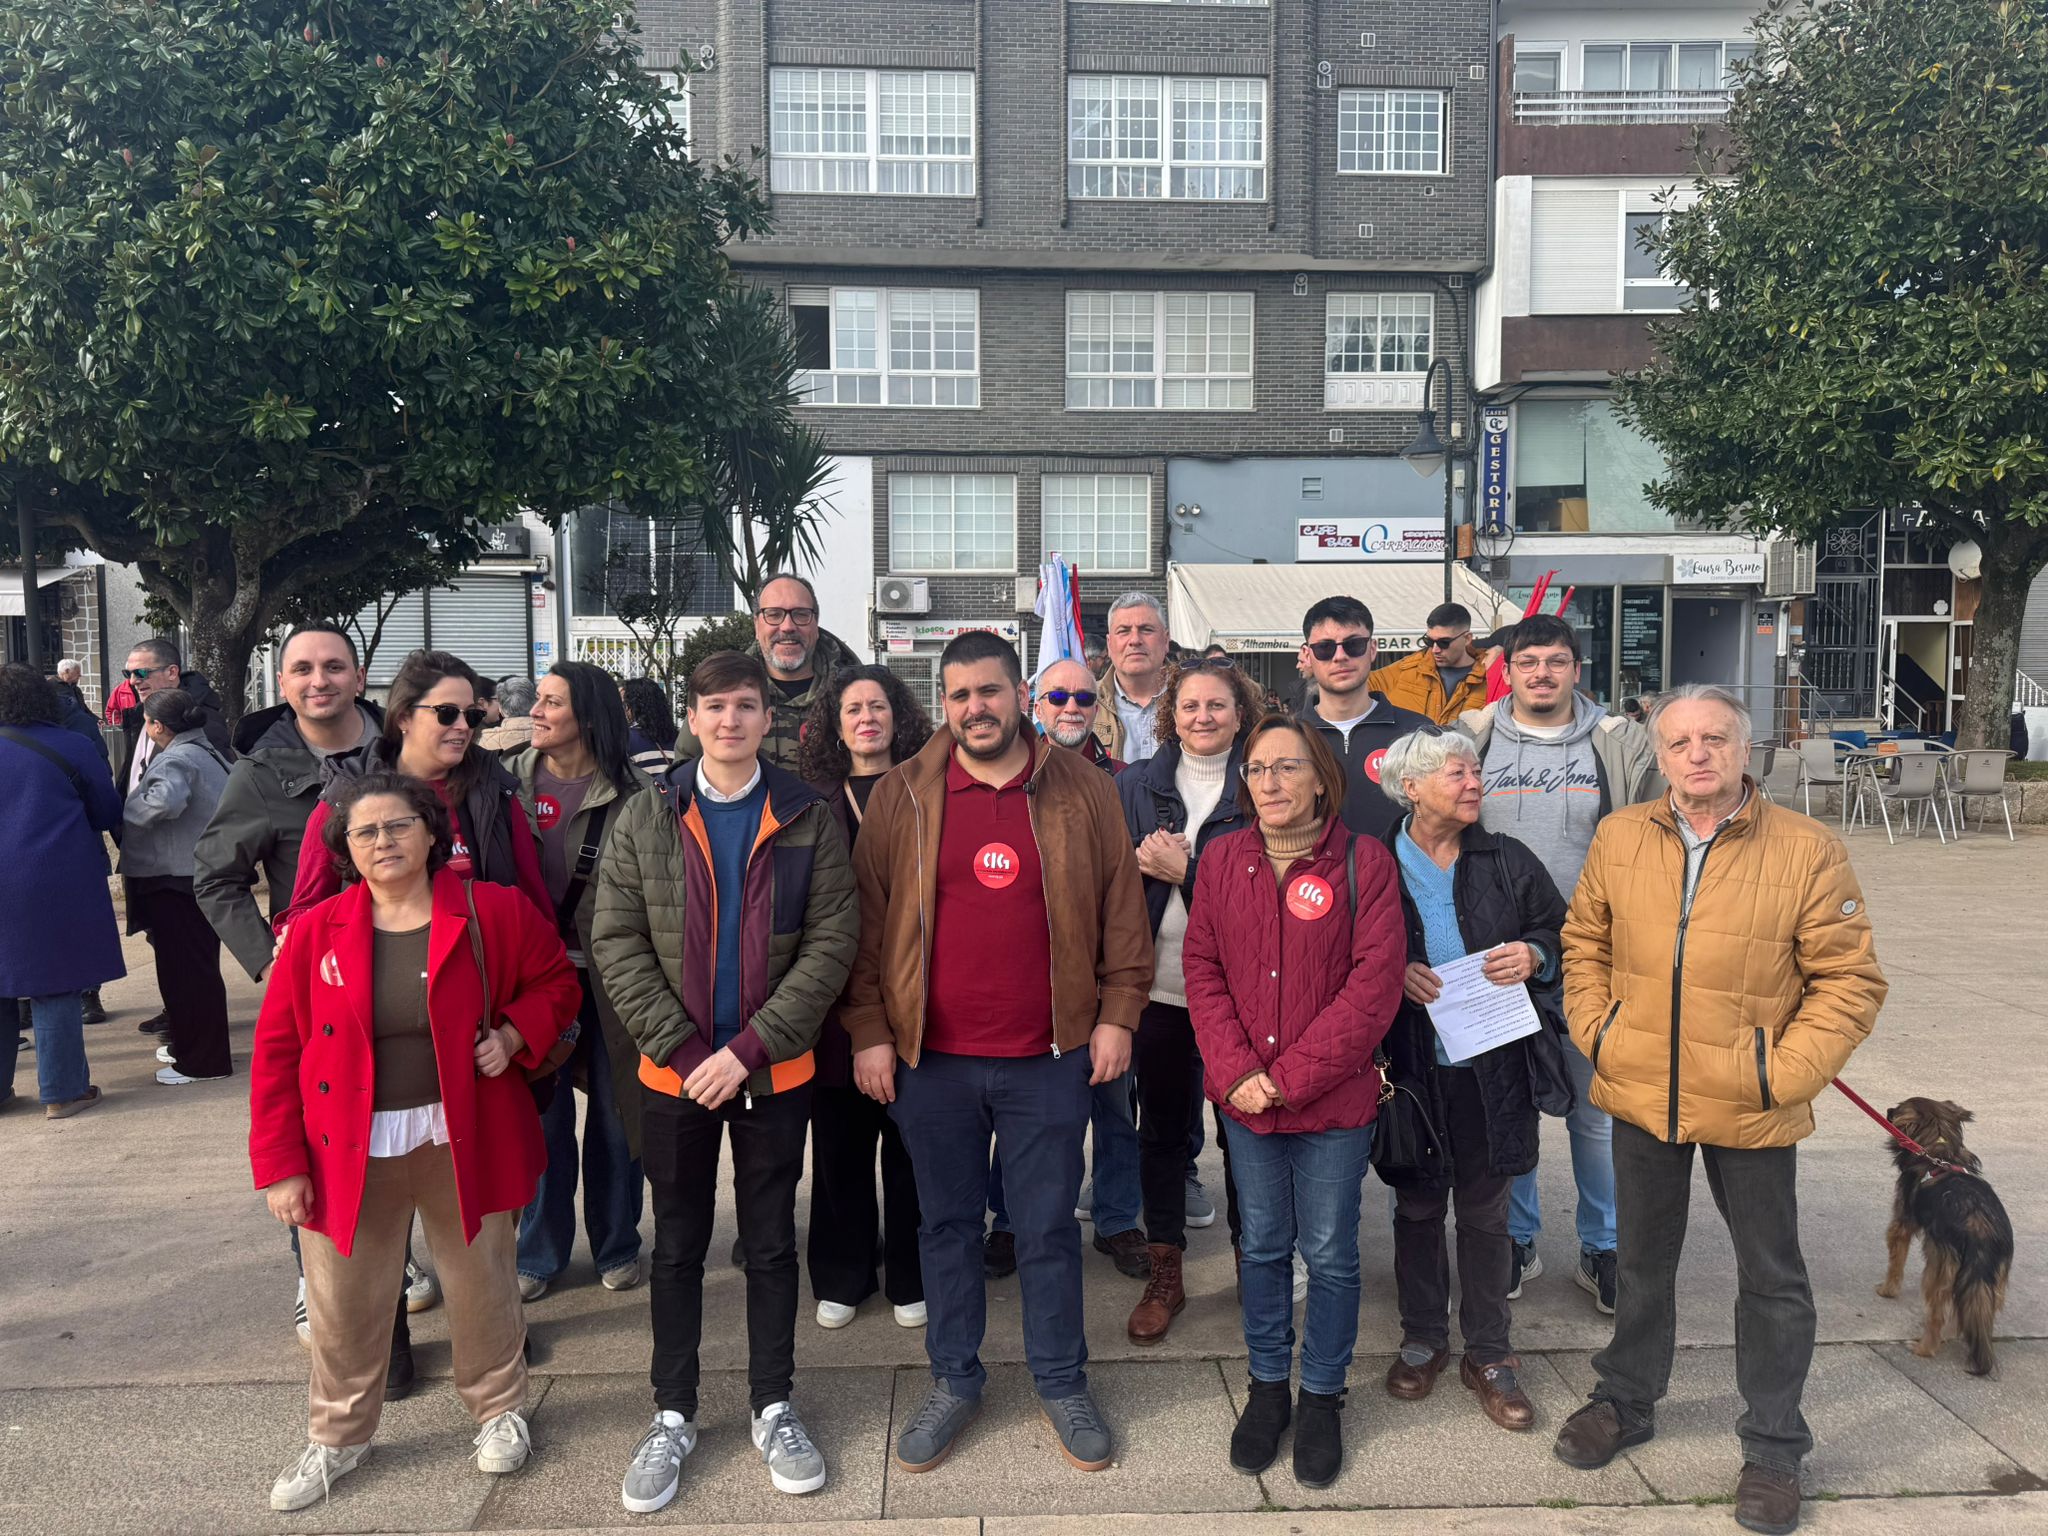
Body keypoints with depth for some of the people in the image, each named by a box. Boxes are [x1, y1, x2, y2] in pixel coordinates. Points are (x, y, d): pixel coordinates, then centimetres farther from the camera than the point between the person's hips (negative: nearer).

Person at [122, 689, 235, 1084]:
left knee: (183, 968, -3)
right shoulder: (209, 752, 15)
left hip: (176, 879, -10)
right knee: (199, 965, 19)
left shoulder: (176, 759, -17)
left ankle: (201, 1061, 4)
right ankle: (187, 1044, 32)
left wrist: (127, 814, -19)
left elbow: (165, 799, -38)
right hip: (204, 873, 10)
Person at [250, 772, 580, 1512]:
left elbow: (555, 980, 7)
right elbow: (276, 1051, -1)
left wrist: (515, 1034, -13)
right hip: (349, 1152, 1)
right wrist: (280, 1165, -3)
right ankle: (337, 1436, 38)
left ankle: (498, 1407, 39)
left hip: (464, 1140, 0)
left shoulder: (494, 911, -7)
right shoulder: (315, 931, -5)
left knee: (483, 1282, 15)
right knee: (342, 1303, 13)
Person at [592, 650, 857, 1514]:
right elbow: (616, 942, -5)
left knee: (771, 1240, 12)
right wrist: (683, 1051, -14)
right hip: (674, 1073, 1)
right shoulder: (645, 818, -1)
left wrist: (748, 1049, -16)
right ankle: (672, 1414, 28)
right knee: (679, 1243, 12)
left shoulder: (807, 819, -3)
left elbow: (832, 941, -9)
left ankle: (773, 1408, 28)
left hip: (776, 1071, 0)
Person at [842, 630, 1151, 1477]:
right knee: (947, 1224, 15)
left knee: (1049, 1226, 11)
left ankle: (1062, 1382, 30)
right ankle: (954, 1381, 32)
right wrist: (869, 1030, -2)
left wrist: (1117, 1013, -2)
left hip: (1048, 1057, -1)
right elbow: (867, 918, 2)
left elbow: (1121, 908, 3)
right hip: (931, 1057, 1)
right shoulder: (901, 797, 0)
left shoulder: (1081, 791, -1)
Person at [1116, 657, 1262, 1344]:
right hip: (1160, 986, 2)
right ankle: (1164, 1278, 24)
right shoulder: (1134, 785, 8)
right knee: (1161, 1127, 10)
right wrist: (1141, 862, -10)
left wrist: (1184, 869, -14)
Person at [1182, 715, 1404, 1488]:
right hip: (1246, 1101, 3)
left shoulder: (1363, 861, -10)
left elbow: (1374, 983, -14)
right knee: (1263, 1247, 17)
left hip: (1334, 1102, -3)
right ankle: (1267, 1384, 34)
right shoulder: (1223, 859, 1)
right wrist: (1236, 1070, -11)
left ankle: (1322, 1396, 29)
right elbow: (1202, 967, 1)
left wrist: (1293, 1075, -16)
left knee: (1330, 1253, 10)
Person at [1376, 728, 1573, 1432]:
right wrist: (1392, 975, -15)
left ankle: (1488, 1354, 27)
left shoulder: (1509, 861, 1)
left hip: (1494, 1065, 1)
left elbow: (1559, 932, 11)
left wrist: (1533, 955, -9)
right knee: (1418, 1206, 14)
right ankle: (1423, 1338, 33)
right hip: (1411, 1063, -1)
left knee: (1485, 1211, 11)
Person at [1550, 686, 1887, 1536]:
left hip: (1751, 1112, -2)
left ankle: (1773, 1448, 32)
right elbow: (1585, 941, 9)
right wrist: (1595, 1032, 0)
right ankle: (1625, 1403, 41)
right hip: (1640, 1095, 3)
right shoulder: (1619, 838, -4)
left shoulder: (1808, 850, -13)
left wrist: (1785, 1072, -14)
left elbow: (1849, 980, -8)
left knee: (1771, 1277, 13)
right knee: (1642, 1258, 21)